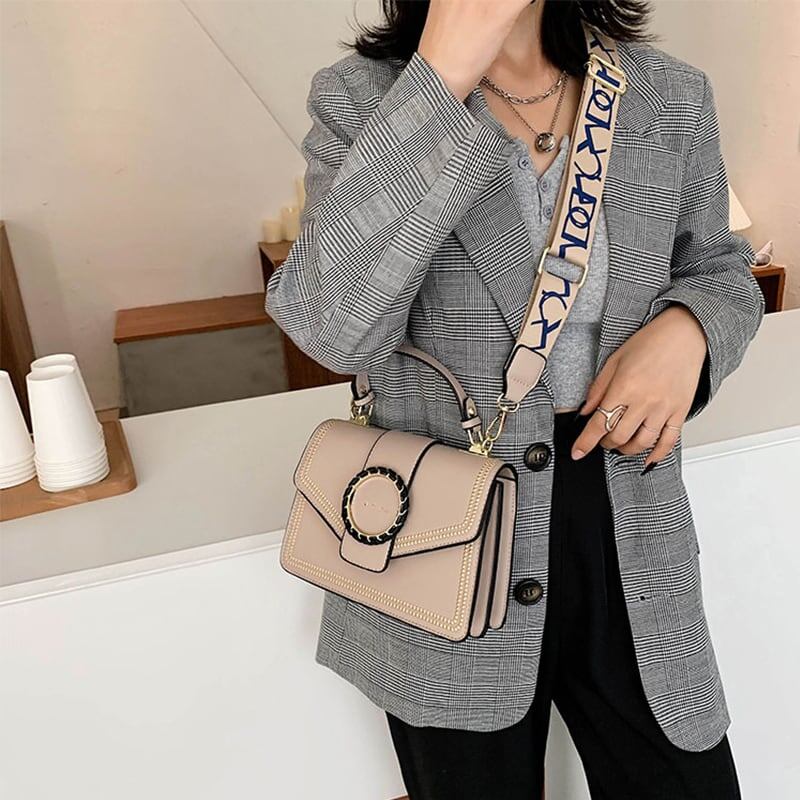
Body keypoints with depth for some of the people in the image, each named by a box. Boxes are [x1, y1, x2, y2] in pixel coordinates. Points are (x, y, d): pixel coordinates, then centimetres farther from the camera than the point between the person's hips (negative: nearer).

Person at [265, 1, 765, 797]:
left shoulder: (670, 95, -1)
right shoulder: (358, 98, -8)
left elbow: (718, 268, 13)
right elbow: (336, 328, -24)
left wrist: (684, 329, -11)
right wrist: (442, 76, -26)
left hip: (630, 540, 3)